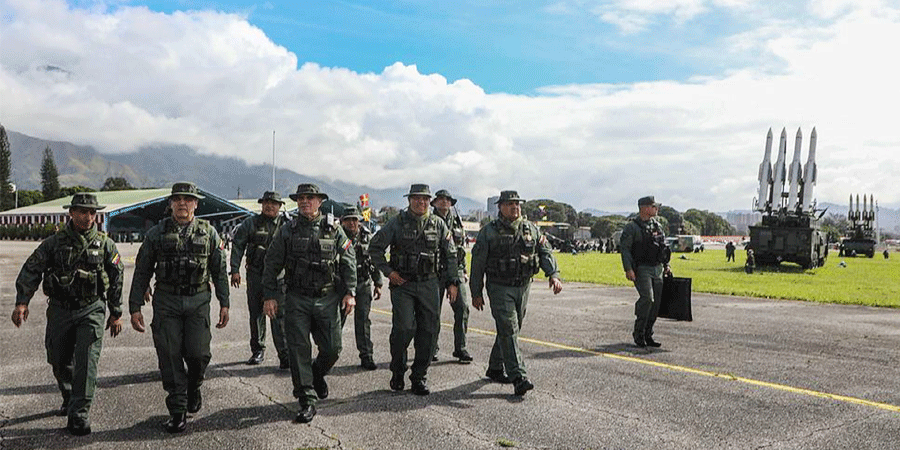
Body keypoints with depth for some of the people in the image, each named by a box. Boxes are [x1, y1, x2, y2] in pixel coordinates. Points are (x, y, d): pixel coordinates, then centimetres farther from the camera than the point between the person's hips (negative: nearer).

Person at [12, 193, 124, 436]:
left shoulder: (105, 244, 0)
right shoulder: (54, 242, 0)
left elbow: (116, 280, 6)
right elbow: (30, 271, 2)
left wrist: (116, 313, 8)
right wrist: (21, 302, -9)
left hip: (91, 310, -2)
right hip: (60, 310, 2)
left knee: (86, 360, -12)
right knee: (59, 361, 13)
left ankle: (79, 413, -9)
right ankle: (69, 398, 38)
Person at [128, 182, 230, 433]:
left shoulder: (208, 233, 5)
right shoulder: (156, 234, 4)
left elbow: (219, 271, 9)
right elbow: (142, 272, 6)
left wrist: (224, 304, 5)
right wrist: (135, 307, 2)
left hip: (198, 300, 0)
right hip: (166, 301, 0)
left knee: (198, 352, -6)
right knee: (170, 356, 0)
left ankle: (194, 387, 27)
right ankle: (178, 411, 11)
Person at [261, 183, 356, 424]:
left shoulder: (334, 229, 3)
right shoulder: (287, 231, 3)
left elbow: (349, 262, 6)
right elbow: (271, 265, 5)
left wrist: (350, 292, -1)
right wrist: (270, 296, -1)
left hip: (328, 299, 1)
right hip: (297, 300, 0)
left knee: (332, 349, 3)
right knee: (299, 350, -2)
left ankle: (317, 375, 36)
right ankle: (307, 401, 7)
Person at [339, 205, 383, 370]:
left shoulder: (367, 237, 4)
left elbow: (375, 261, 10)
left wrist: (378, 284, 8)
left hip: (363, 284, 1)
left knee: (363, 320, 0)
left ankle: (366, 356, 5)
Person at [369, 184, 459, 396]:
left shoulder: (438, 224, 5)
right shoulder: (397, 223, -1)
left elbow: (450, 255, 13)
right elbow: (374, 247, 4)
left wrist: (452, 282, 7)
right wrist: (388, 271, -3)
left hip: (429, 285, 3)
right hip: (402, 284, -2)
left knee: (428, 330, 1)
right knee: (403, 328, -11)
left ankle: (419, 377, 14)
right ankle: (397, 372, 13)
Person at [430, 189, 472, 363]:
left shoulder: (457, 221, 14)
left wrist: (463, 270, 16)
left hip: (455, 269, 3)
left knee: (462, 308, -5)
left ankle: (460, 348, 4)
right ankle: (432, 349, 16)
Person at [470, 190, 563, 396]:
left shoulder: (532, 230, 8)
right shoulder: (489, 232, -4)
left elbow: (546, 253, 2)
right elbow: (477, 263, -2)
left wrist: (553, 274, -17)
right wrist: (476, 293, -3)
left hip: (523, 287, 5)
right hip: (499, 288, -5)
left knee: (511, 329, 13)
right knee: (508, 330, -11)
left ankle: (495, 368, 29)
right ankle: (518, 377, -13)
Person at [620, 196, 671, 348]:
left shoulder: (657, 226, 15)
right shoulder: (632, 227, -6)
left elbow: (663, 246, 22)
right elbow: (624, 248, -10)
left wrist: (666, 265, 16)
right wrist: (628, 269, -17)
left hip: (657, 269, 7)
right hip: (641, 269, -7)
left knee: (656, 302, 4)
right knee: (647, 298, -19)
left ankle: (648, 335, 15)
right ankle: (638, 334, -6)